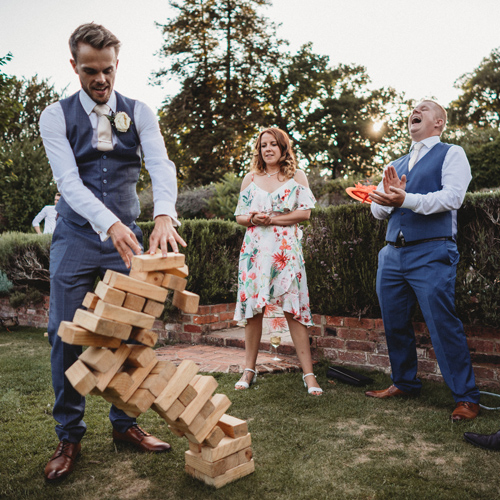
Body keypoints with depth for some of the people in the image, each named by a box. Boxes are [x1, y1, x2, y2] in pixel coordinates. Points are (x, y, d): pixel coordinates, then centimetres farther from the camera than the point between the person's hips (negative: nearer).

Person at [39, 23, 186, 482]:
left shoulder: (140, 113, 3)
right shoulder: (56, 116, -2)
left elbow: (161, 165, -13)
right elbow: (68, 181, -16)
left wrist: (164, 216, -34)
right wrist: (109, 224, -34)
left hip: (126, 236, 2)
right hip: (77, 237, -1)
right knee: (66, 335, -2)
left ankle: (124, 423, 22)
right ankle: (70, 435, 15)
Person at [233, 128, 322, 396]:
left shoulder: (296, 176, 9)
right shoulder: (250, 179, 15)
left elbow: (304, 212, -1)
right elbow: (240, 216, 12)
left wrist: (271, 218, -9)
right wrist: (254, 219, -10)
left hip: (286, 250, -2)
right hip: (255, 250, 3)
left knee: (293, 309, -7)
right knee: (252, 308, 3)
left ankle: (308, 373, -1)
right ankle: (249, 370, 15)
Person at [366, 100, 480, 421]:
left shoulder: (451, 154, 5)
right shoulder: (396, 165, 23)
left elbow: (452, 197, -12)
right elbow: (377, 210, 15)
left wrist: (405, 199, -25)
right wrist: (387, 196, -8)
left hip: (432, 253, -6)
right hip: (393, 254, 6)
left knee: (443, 324, -8)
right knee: (395, 324, 10)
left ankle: (467, 398, 5)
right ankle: (404, 383, 27)